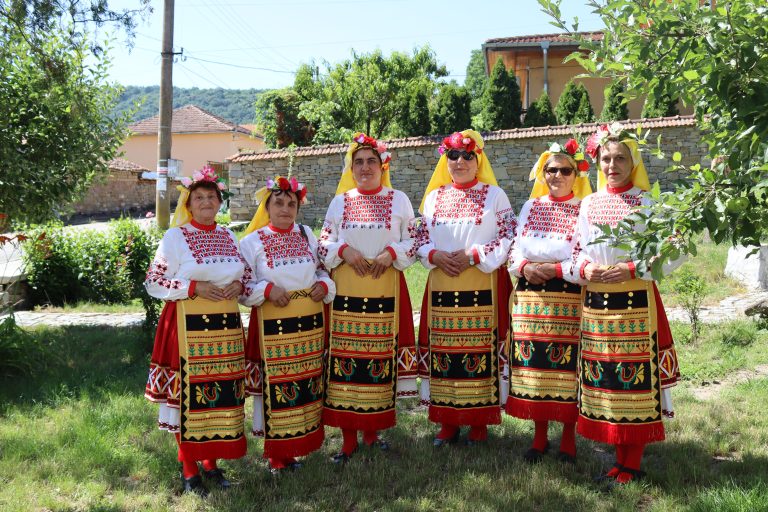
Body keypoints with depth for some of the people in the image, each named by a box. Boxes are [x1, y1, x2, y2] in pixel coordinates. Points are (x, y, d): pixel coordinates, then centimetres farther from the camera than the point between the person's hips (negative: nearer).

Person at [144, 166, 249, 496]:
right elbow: (154, 282, -6)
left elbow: (247, 272, 21)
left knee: (224, 393, 7)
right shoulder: (175, 237, -2)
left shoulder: (228, 237, 13)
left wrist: (239, 284, -2)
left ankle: (212, 463, 23)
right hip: (190, 328, -5)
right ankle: (189, 470, 13)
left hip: (227, 326, 5)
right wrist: (194, 287, -17)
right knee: (190, 393, -3)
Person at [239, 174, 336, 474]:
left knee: (308, 384, 9)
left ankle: (302, 443, 24)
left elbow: (323, 269, 17)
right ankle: (277, 455, 13)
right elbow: (241, 286, -4)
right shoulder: (253, 241, -1)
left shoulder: (307, 236, 11)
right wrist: (267, 290, -19)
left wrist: (324, 285, -3)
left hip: (310, 324, 4)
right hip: (273, 325, -4)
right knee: (276, 385, -1)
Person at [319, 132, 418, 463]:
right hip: (346, 292, 1)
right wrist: (344, 251, -11)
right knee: (345, 359, -1)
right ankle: (348, 437, 9)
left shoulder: (398, 200, 9)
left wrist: (391, 253, -13)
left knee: (380, 356, 2)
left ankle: (372, 430, 19)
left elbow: (413, 241, 5)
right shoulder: (340, 201, 11)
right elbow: (324, 243, 8)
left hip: (386, 290, 0)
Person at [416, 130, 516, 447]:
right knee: (443, 350, 4)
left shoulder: (494, 195, 4)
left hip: (483, 287, -3)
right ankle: (448, 422, 16)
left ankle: (479, 423, 10)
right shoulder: (434, 197, 14)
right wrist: (435, 256, -7)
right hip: (441, 287, 3)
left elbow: (509, 236, -3)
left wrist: (474, 256, -13)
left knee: (482, 348, -3)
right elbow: (420, 237, 13)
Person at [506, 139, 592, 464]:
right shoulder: (531, 207, 13)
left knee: (567, 367, 0)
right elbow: (514, 250, 10)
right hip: (531, 298, 4)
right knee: (535, 366, 7)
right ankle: (539, 436, 22)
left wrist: (554, 269, -16)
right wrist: (524, 267, -10)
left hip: (569, 299, -4)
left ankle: (568, 440, 16)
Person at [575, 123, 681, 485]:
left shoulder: (648, 204, -2)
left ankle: (631, 463, 9)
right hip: (595, 302, 4)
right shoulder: (589, 204, 10)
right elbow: (578, 249, 16)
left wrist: (632, 269, -15)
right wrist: (585, 268, -5)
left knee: (634, 378, -3)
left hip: (636, 302, -4)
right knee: (603, 378, 7)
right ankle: (620, 457, 20)